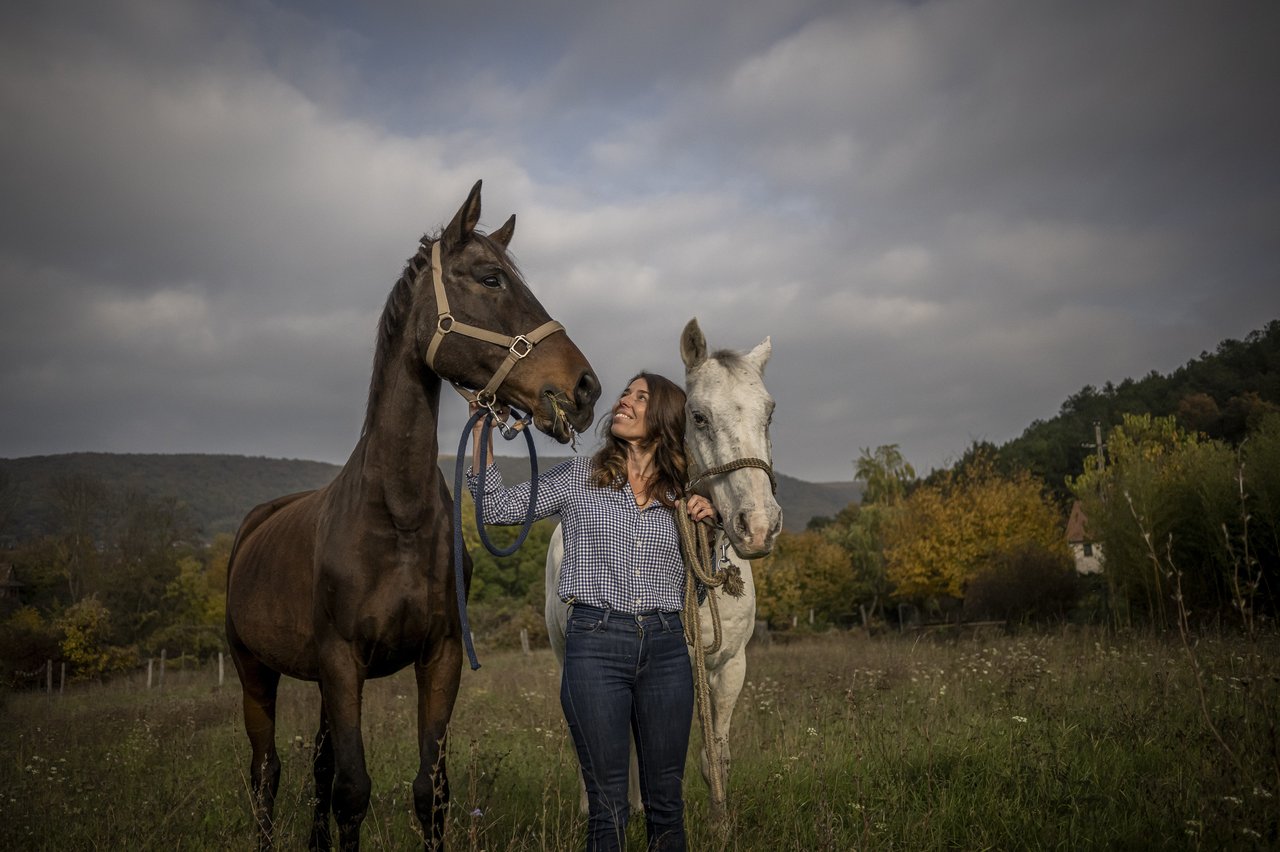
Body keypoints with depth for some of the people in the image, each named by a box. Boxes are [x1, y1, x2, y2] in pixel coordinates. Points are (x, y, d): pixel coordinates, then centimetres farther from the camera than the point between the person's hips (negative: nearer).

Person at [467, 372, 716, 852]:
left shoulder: (680, 494, 11)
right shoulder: (577, 478, 5)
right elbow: (498, 508, -1)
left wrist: (708, 519, 0)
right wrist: (481, 431, -7)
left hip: (665, 647, 2)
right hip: (595, 646, -2)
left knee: (666, 800, 10)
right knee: (608, 804, 2)